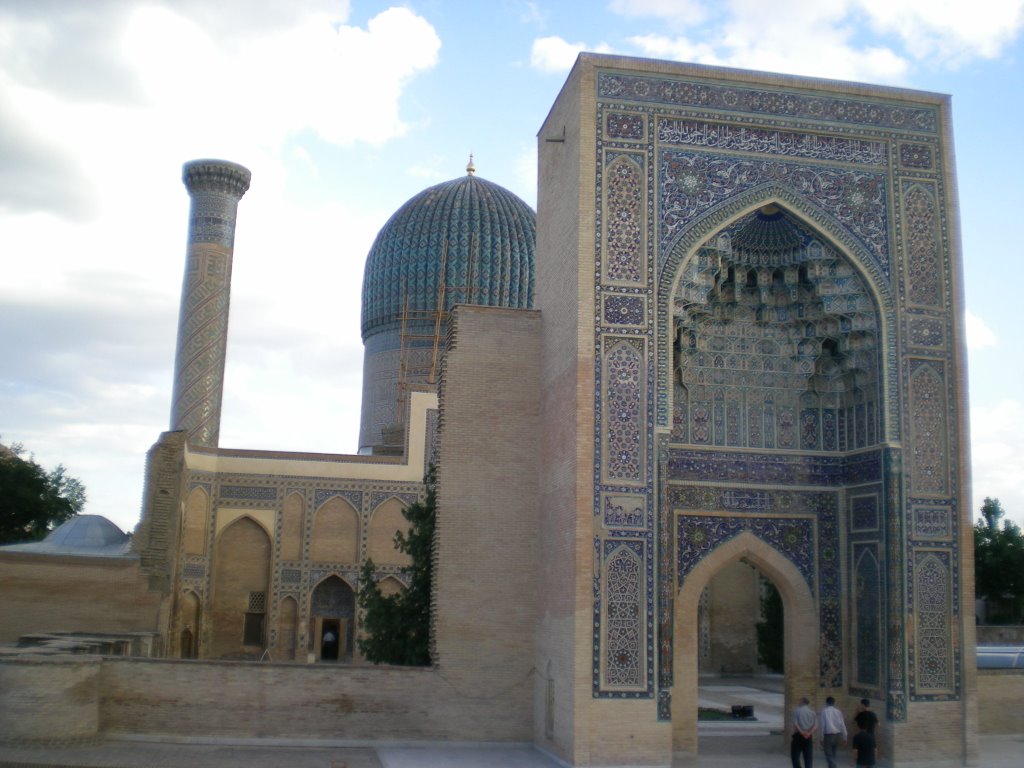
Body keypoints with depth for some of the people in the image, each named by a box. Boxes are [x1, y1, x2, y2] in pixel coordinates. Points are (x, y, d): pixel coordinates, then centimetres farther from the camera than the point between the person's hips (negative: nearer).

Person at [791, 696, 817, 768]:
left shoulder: (796, 710, 0)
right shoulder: (812, 712, 11)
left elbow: (795, 724, -12)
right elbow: (816, 726, -1)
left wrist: (802, 733, -12)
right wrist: (809, 733, -12)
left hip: (798, 735, -3)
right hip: (809, 737, 3)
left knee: (795, 755, 6)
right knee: (808, 757, 7)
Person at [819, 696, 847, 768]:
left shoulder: (824, 711, -5)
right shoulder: (838, 712, 5)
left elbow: (823, 725, -8)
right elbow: (842, 725, 3)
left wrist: (822, 738, -3)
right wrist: (844, 737, 9)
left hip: (828, 735, -5)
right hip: (837, 735, 5)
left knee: (829, 755, -4)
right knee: (833, 755, 19)